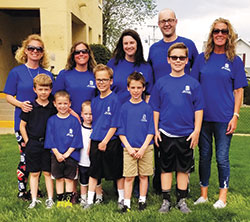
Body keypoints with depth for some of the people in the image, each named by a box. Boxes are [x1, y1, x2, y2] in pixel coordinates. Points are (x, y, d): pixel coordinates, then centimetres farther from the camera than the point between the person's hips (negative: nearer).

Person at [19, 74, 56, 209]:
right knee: (34, 173, 8)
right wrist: (27, 142, -1)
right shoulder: (30, 107, -3)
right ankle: (34, 200, 17)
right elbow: (22, 125, 2)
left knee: (48, 172, 7)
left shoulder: (53, 107, 0)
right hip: (33, 144, 0)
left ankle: (50, 199, 16)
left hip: (48, 144, 0)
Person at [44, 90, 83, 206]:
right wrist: (57, 153, -10)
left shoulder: (74, 120, -2)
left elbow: (76, 140, -4)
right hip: (56, 155, 1)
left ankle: (68, 200, 16)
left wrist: (67, 153, -12)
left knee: (69, 179, 6)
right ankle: (60, 200, 21)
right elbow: (50, 139, 0)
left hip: (71, 155, -1)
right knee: (59, 178, 10)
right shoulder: (51, 120, 2)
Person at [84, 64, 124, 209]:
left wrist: (105, 142, -15)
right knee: (93, 172, 12)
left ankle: (122, 199, 25)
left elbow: (114, 125, -12)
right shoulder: (95, 101, 8)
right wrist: (91, 142, 8)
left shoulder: (115, 100, -10)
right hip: (95, 142, 6)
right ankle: (90, 201, 24)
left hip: (111, 143, -5)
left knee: (118, 173, 8)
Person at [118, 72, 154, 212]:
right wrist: (129, 148, -8)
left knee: (144, 176, 10)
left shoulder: (147, 108, 1)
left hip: (145, 148, 0)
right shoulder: (125, 107, 2)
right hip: (129, 148, 0)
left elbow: (151, 131, 0)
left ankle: (142, 201, 24)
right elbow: (121, 132, 2)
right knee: (129, 177, 2)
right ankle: (127, 203, 11)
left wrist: (143, 148, -10)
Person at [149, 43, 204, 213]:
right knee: (166, 167, 9)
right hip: (165, 134, 0)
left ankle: (182, 200, 25)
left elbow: (198, 109, 2)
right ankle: (166, 200, 22)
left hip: (186, 134, 0)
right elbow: (155, 109, 5)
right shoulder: (161, 83, 2)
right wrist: (155, 130, 1)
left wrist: (197, 131, -4)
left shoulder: (193, 83, 0)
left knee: (184, 168, 10)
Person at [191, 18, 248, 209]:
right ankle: (204, 194, 24)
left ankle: (223, 196, 20)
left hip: (224, 118, -2)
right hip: (203, 116, 2)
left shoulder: (235, 61, 2)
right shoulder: (202, 58, 6)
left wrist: (235, 116, -7)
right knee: (204, 156, 11)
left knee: (222, 158, 4)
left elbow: (238, 91, 2)